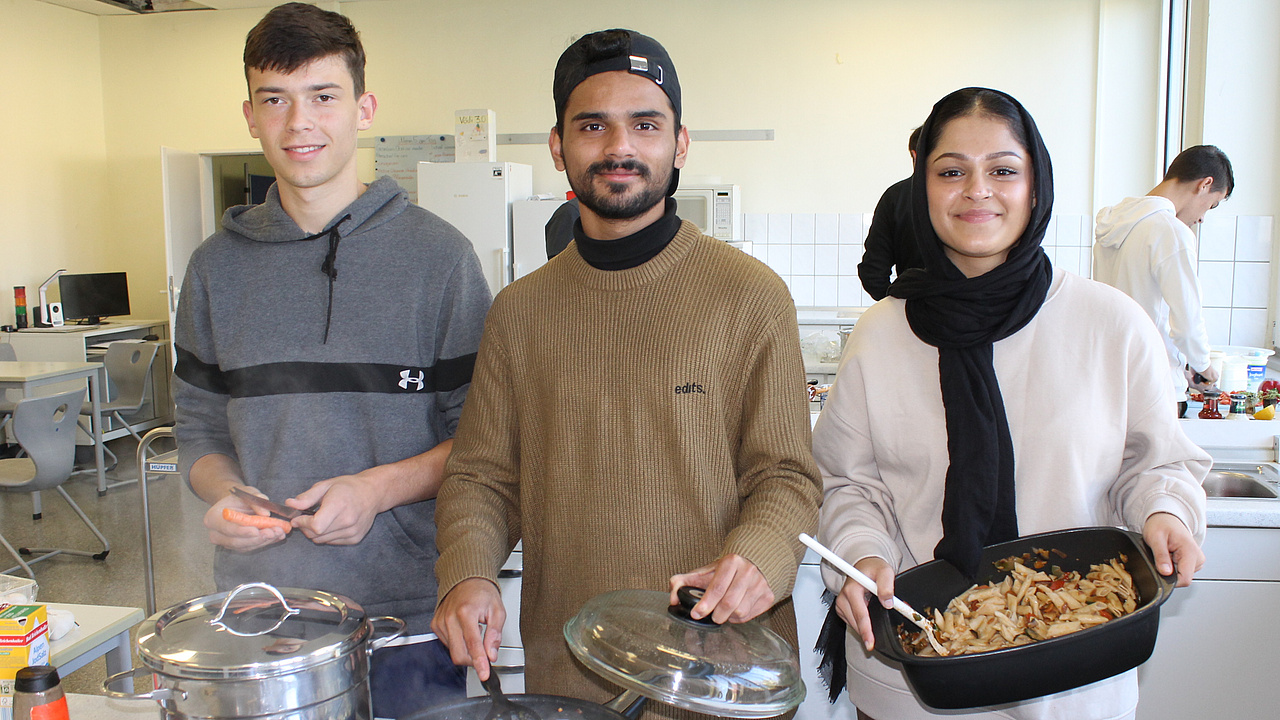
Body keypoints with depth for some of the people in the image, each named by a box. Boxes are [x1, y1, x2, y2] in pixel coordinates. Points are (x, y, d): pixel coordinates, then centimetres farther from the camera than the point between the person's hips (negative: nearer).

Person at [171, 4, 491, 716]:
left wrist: (381, 486, -16)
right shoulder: (219, 266, 6)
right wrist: (224, 495, -7)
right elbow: (201, 425, 13)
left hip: (407, 606, -2)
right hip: (258, 600, 3)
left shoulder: (438, 254, -5)